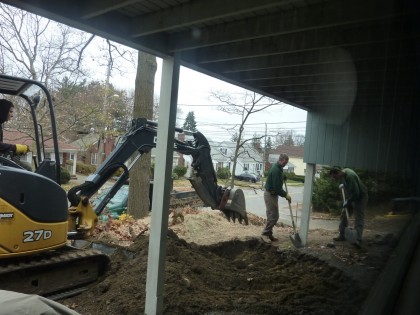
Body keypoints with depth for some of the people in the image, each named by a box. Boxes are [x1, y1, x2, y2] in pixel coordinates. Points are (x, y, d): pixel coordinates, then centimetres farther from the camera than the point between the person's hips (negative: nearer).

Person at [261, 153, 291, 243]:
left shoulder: (278, 168, 9)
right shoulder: (276, 170, -23)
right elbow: (277, 187, -24)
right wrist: (286, 195, -15)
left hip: (272, 194, 10)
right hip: (270, 194, -10)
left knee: (274, 216, 12)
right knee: (273, 216, -6)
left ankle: (268, 234, 18)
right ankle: (265, 234, 2)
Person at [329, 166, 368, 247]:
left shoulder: (350, 176, -31)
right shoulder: (343, 172, -2)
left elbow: (356, 193, -30)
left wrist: (348, 201, -21)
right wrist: (343, 185, 4)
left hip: (360, 198, -9)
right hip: (351, 197, 10)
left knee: (359, 218, -14)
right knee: (344, 215, 9)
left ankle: (358, 239, -18)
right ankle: (341, 235, 16)